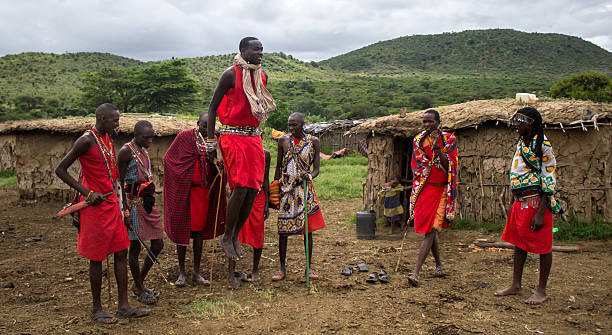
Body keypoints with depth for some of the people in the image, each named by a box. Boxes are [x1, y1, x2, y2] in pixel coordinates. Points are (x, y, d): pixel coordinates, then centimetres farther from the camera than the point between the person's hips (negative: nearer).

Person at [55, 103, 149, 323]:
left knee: (121, 253, 7)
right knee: (97, 258, 2)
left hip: (111, 203, 8)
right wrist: (87, 193, -18)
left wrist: (116, 191, 13)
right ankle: (96, 309, 16)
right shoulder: (86, 141, -13)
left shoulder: (107, 138, 12)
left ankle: (123, 306, 14)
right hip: (95, 206, -8)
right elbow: (60, 170, -12)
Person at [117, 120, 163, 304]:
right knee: (135, 245, 1)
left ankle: (139, 283, 25)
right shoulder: (126, 151, -10)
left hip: (148, 201, 9)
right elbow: (119, 182, -13)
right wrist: (125, 210, -17)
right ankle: (140, 290, 15)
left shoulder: (144, 151, 15)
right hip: (134, 202, -8)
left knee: (158, 244, 9)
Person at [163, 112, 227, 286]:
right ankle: (181, 272, 14)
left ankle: (196, 272, 15)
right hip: (183, 189, -2)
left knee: (199, 230, 7)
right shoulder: (184, 137, -4)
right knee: (182, 229, 4)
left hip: (202, 190, 2)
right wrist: (179, 178, -4)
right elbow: (168, 158, 2)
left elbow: (218, 169, 0)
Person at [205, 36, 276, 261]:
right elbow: (213, 107, -5)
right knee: (240, 189, -12)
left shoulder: (262, 76, 11)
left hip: (254, 137, 6)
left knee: (253, 190, 2)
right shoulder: (231, 74, -8)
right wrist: (210, 142, -9)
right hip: (233, 136, -6)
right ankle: (226, 238, 6)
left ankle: (236, 236, 18)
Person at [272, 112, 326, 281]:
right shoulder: (283, 140, 3)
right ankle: (282, 268, 14)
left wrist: (309, 176, -23)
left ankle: (309, 267, 18)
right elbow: (278, 167, 9)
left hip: (305, 189, 0)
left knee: (307, 229, 5)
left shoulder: (313, 142, 1)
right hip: (286, 189, 0)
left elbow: (316, 169, -1)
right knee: (283, 229, 1)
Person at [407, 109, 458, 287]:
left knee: (431, 230, -11)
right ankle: (439, 265, 29)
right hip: (423, 189, 4)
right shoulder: (418, 140, 10)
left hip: (441, 190, -4)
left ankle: (416, 272, -15)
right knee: (429, 230, 10)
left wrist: (437, 147, -19)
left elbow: (450, 165, -9)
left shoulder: (449, 139, 0)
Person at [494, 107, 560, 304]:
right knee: (519, 243, 13)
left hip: (536, 201, -8)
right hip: (520, 202, 8)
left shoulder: (542, 144, -12)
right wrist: (514, 204, 18)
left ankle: (541, 291, 12)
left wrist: (540, 213, -19)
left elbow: (549, 178, -15)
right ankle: (516, 286, 22)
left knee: (542, 245, 2)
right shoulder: (521, 143, 13)